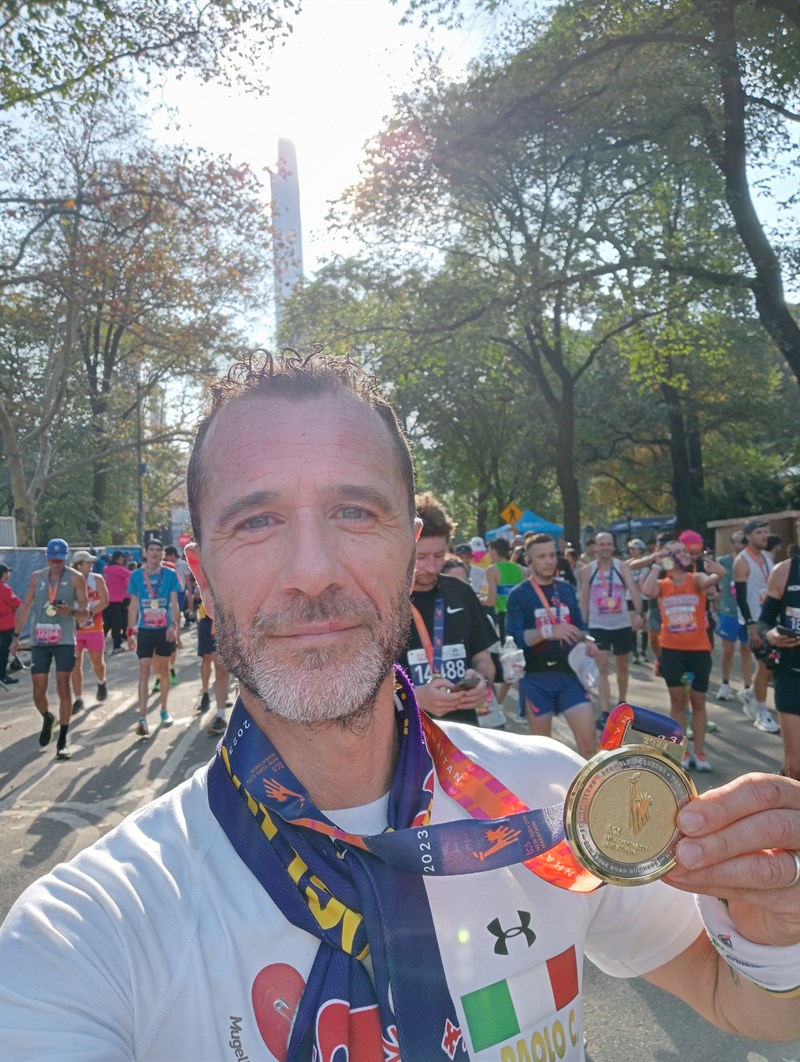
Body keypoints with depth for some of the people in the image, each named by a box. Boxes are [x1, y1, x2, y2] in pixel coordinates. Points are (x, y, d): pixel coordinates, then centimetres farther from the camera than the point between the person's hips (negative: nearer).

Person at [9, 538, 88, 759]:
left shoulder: (75, 578, -1)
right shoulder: (36, 577, 8)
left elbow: (85, 610, -3)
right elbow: (25, 606, 12)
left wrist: (71, 612, -24)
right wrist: (16, 636, 8)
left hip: (65, 641, -3)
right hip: (39, 641, 3)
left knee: (63, 687, -5)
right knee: (39, 691, 2)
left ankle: (63, 739, 5)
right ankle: (47, 718, 36)